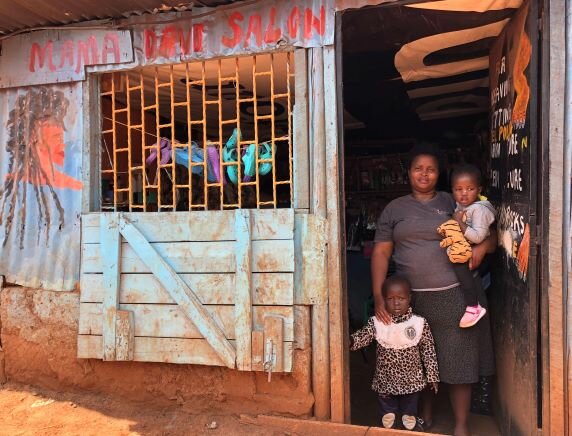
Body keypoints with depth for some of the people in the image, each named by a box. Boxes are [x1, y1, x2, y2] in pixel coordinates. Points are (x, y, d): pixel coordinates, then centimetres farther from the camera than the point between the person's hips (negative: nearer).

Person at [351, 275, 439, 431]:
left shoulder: (419, 323, -12)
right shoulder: (376, 323, -13)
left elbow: (428, 351, -4)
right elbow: (362, 336, -17)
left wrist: (432, 376, 0)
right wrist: (349, 340, -39)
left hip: (412, 382, 0)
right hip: (385, 382, 0)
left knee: (410, 418, 20)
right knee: (387, 419, 20)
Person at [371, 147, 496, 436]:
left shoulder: (454, 203, 7)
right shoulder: (394, 209, 8)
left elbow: (489, 235, 12)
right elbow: (381, 253, 3)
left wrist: (482, 247, -12)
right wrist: (378, 296, -7)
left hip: (454, 296, -1)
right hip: (411, 298, 1)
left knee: (457, 360, 4)